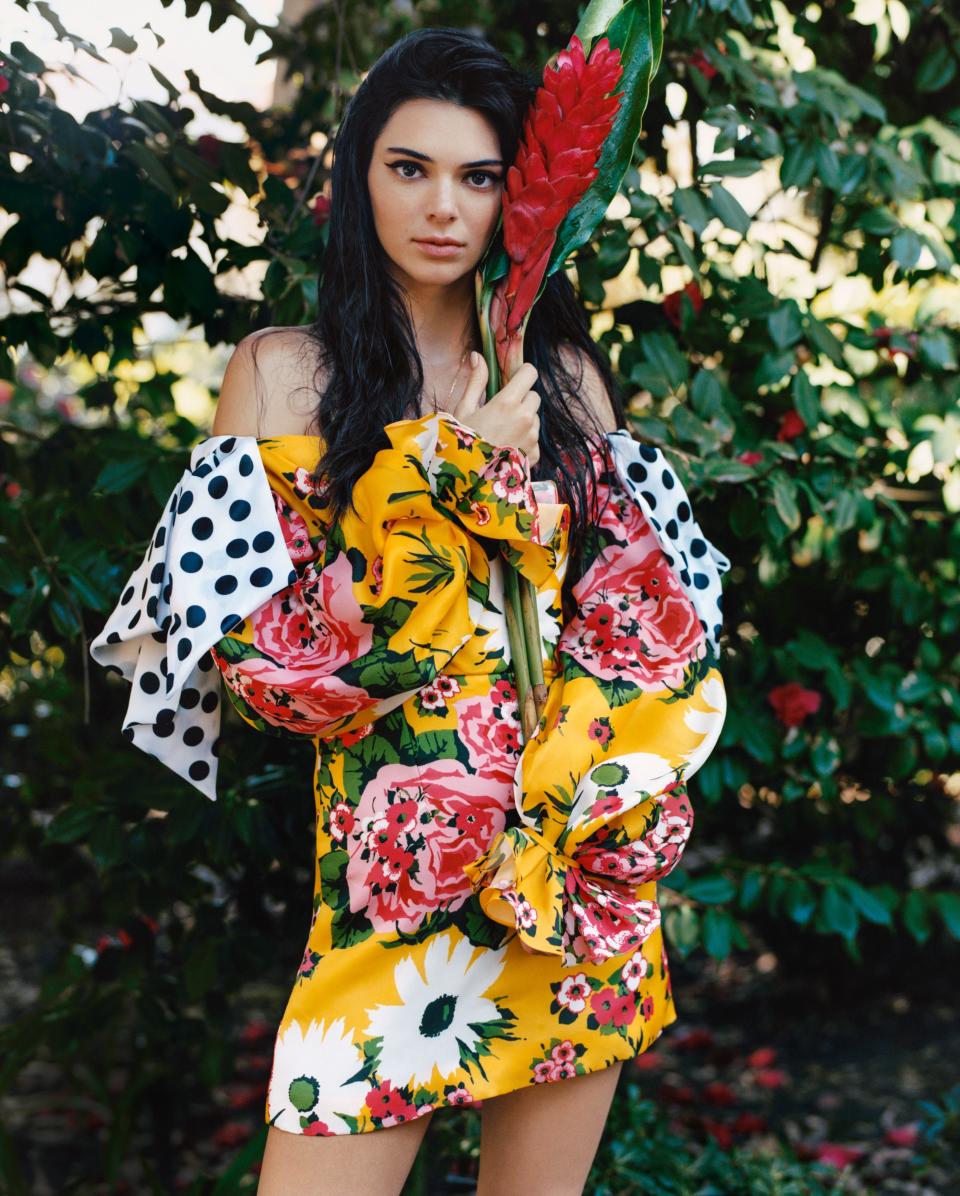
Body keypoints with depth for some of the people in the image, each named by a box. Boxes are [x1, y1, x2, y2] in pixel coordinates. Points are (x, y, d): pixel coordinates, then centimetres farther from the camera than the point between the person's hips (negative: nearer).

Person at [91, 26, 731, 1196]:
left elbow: (648, 611, 11)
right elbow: (260, 647, -9)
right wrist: (451, 473, -14)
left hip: (582, 856, 4)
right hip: (398, 853, -3)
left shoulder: (565, 372, 9)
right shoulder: (285, 372, -1)